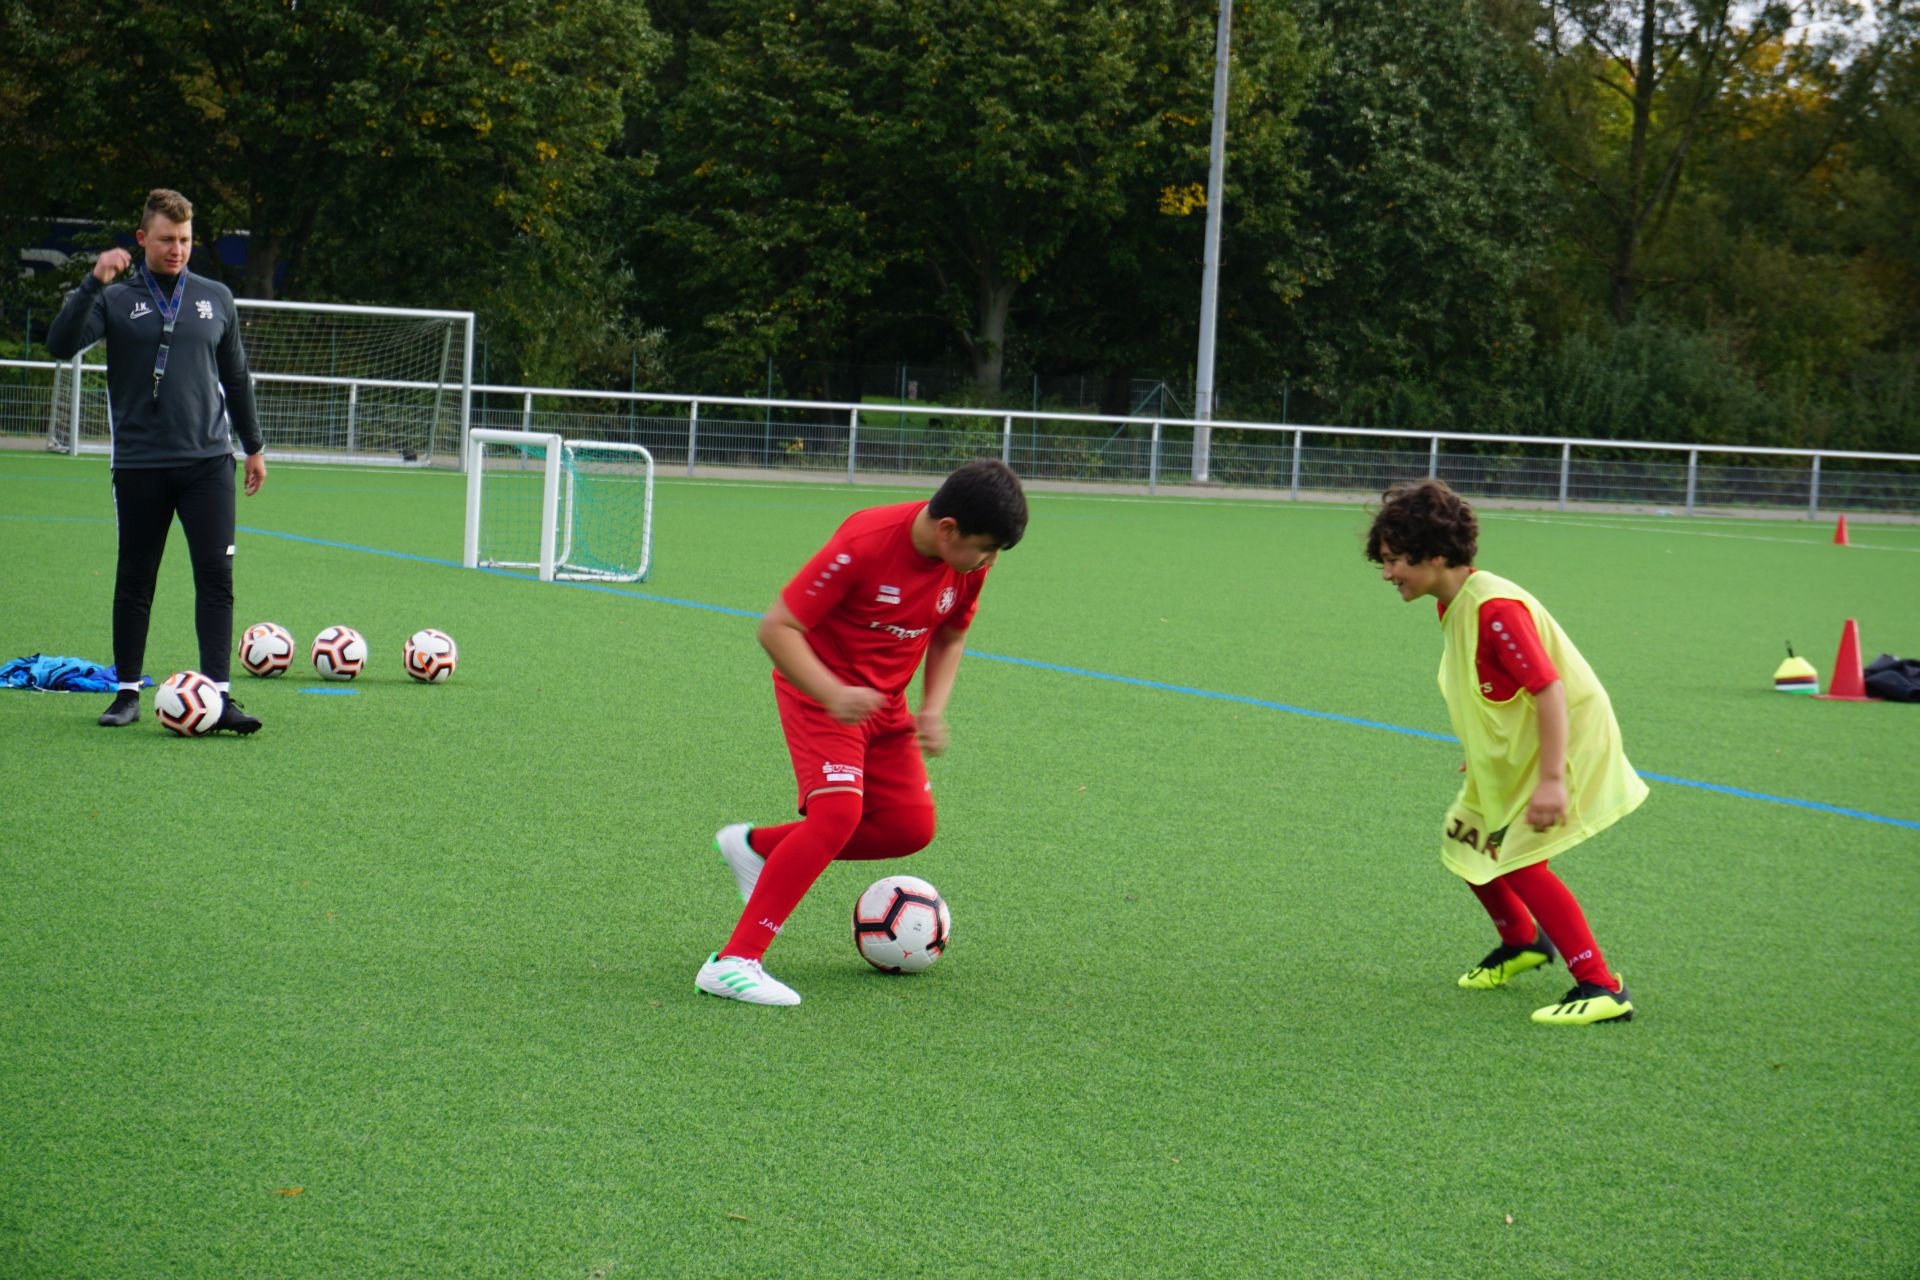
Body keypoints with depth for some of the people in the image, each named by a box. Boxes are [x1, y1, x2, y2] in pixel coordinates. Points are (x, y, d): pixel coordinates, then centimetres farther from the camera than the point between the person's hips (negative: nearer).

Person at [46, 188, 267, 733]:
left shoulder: (216, 299, 10)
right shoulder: (116, 300, 2)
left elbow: (235, 376, 19)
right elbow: (60, 344, -13)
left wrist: (254, 446, 21)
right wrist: (93, 284, -23)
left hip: (208, 462, 1)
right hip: (139, 466, -1)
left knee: (216, 575, -8)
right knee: (134, 581, 6)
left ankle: (218, 694, -8)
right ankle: (127, 693, 17)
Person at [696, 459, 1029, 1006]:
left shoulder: (970, 561, -8)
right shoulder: (865, 543, -29)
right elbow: (776, 628, -26)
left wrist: (933, 709, -2)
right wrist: (833, 695, -38)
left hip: (885, 700, 7)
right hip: (820, 687, -7)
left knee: (911, 827, 2)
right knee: (838, 812, -25)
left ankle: (756, 846, 20)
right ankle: (732, 963, -24)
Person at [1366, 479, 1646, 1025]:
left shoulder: (1495, 608, -27)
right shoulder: (1454, 605, 3)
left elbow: (1549, 689, -30)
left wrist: (1551, 780, -34)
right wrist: (1480, 752, 24)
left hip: (1567, 741, -10)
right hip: (1509, 754, 10)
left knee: (1520, 861, -18)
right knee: (1464, 839, 18)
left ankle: (1602, 989, -14)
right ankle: (1521, 941, 43)